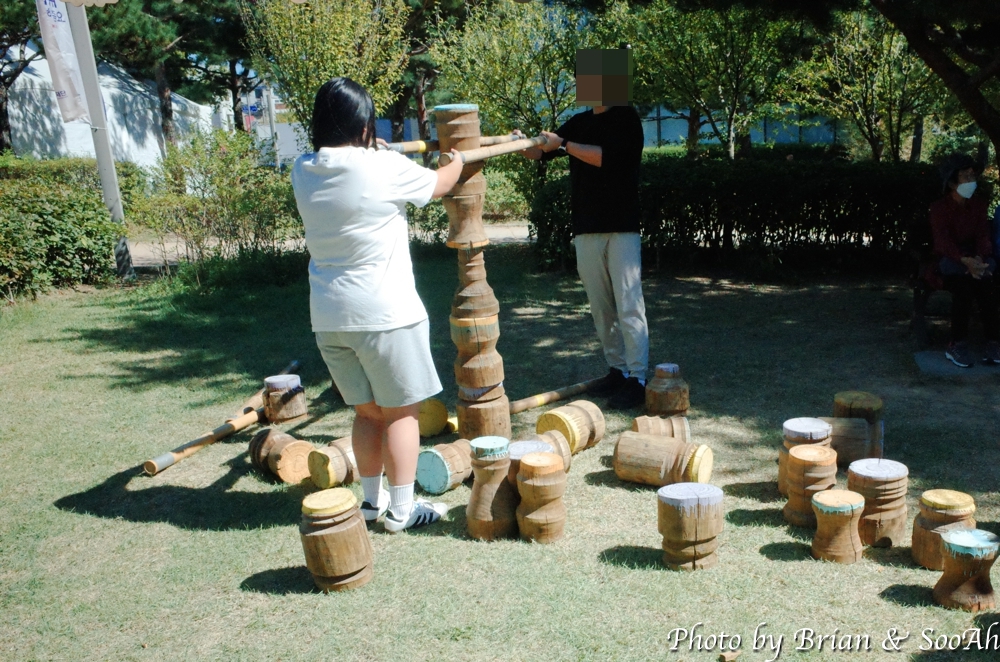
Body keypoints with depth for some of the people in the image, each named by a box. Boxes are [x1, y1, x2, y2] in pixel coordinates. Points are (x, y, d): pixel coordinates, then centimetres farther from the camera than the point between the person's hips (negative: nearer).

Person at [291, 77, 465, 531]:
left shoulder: (303, 172, 2)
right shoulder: (384, 168, -13)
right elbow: (439, 185, 5)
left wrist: (368, 152, 32)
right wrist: (458, 159, 24)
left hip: (329, 314, 6)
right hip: (383, 312, -6)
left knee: (366, 410, 19)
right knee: (401, 411, 7)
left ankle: (372, 499, 28)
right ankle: (401, 510, 14)